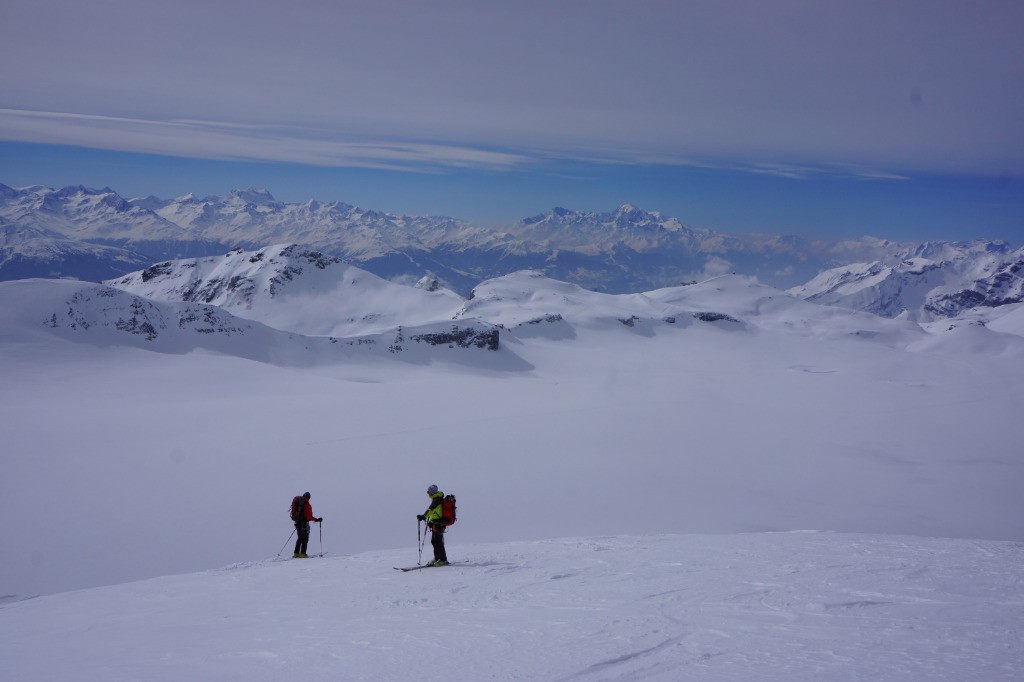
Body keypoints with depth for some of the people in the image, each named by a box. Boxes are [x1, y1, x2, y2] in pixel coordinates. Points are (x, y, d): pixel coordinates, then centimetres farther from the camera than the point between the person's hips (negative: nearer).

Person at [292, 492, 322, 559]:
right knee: (305, 539, 2)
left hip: (298, 523, 6)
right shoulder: (308, 505, -14)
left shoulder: (298, 504, 5)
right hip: (304, 524, -6)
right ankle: (303, 554, -3)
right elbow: (309, 517, -19)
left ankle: (296, 554, 15)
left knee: (300, 539, 17)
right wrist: (317, 520, -13)